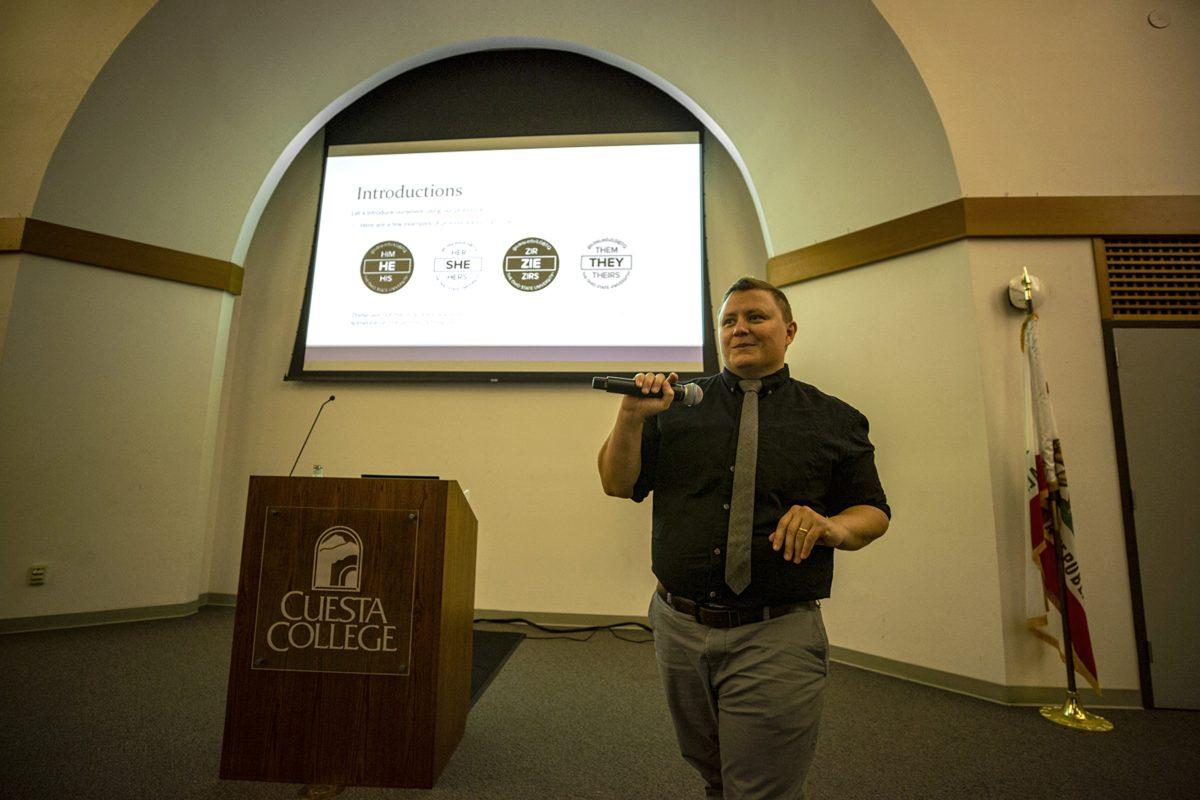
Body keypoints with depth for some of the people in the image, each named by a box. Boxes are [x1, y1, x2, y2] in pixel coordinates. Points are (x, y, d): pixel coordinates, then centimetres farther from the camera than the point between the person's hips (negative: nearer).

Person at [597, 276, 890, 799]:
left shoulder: (835, 420, 2)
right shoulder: (678, 404, 4)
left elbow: (874, 512, 5)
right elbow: (618, 484, 1)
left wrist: (832, 527, -17)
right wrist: (632, 415, -15)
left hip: (776, 640, -2)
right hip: (678, 627, 3)